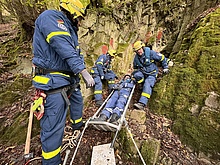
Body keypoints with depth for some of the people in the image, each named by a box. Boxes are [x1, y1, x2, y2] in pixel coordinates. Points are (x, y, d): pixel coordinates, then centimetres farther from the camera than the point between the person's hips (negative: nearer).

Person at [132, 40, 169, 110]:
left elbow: (162, 58, 0)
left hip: (152, 74, -4)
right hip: (142, 73, 4)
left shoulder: (150, 53, -13)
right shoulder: (136, 58, 0)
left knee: (147, 84, -30)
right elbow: (135, 67, 22)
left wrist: (165, 68, 5)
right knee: (137, 75, -31)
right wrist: (135, 73, 13)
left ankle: (142, 103, -39)